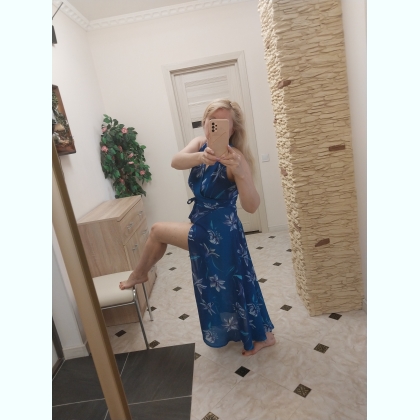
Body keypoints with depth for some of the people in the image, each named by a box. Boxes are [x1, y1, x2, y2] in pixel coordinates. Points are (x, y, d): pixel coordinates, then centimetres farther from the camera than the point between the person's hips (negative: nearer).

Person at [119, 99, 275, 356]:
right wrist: (202, 157, -43)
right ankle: (262, 335, 43)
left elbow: (252, 206, -32)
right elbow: (177, 162, -23)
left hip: (218, 231, -8)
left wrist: (240, 173, -49)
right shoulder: (201, 144, -2)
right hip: (207, 228, 8)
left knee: (158, 231, 5)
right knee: (230, 284, 22)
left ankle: (139, 274, 37)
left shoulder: (235, 156, -23)